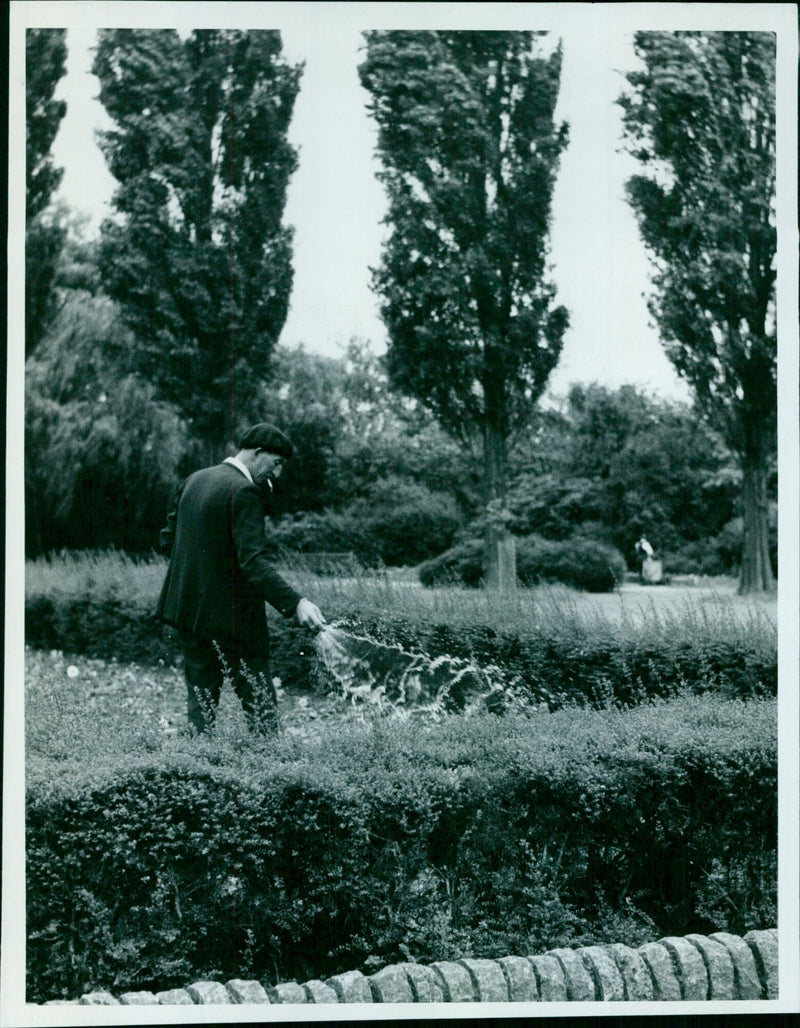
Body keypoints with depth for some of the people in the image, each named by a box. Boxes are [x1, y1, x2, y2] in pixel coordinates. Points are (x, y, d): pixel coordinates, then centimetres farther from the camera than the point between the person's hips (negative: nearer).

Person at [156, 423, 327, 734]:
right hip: (231, 614, -8)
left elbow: (167, 539, 15)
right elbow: (253, 560, -26)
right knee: (261, 705, 0)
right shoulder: (244, 491, -16)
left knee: (200, 700, 12)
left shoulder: (194, 480, 9)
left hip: (188, 607, 8)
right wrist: (296, 603, -33)